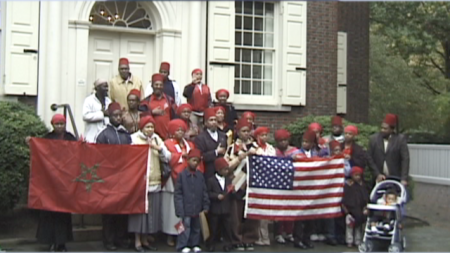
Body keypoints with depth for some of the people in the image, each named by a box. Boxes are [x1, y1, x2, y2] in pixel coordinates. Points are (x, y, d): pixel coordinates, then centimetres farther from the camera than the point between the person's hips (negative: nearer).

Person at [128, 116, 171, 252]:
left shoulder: (157, 139, 14)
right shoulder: (134, 138, -1)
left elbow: (167, 157, 6)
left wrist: (157, 148, -8)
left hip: (154, 182, 5)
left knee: (152, 211, 6)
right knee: (139, 210, -4)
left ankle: (145, 239, 19)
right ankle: (137, 241, 7)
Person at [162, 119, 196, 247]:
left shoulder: (189, 144, 19)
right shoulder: (167, 143, 3)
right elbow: (167, 159, -12)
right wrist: (182, 155, -8)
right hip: (174, 181, -4)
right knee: (173, 208, -2)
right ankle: (170, 235, 6)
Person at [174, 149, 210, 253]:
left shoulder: (200, 175, 3)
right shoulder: (182, 175, -7)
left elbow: (204, 192, 7)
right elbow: (178, 193, -6)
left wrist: (206, 206, 3)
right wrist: (180, 209, -11)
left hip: (197, 209, 4)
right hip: (186, 208, -4)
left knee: (196, 228, 14)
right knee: (185, 227, -1)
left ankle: (195, 244, 26)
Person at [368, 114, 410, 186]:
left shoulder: (401, 139, -2)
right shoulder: (373, 139, 4)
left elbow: (405, 159, -8)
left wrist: (404, 179, -16)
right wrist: (377, 174, -9)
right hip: (379, 179, 2)